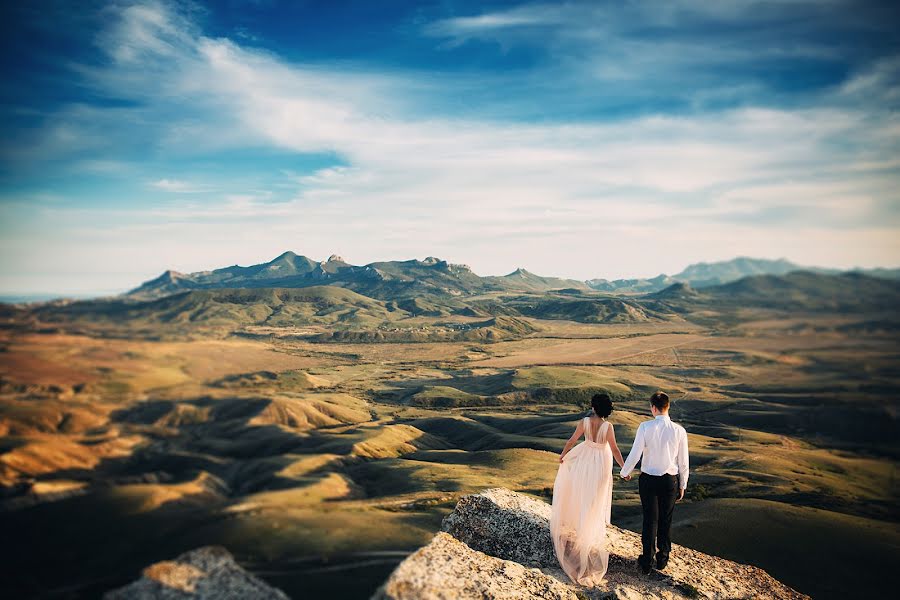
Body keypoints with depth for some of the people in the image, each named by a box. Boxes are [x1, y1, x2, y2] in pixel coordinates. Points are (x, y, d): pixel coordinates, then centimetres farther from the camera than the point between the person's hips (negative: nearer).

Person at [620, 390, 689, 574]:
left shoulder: (645, 427, -14)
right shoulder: (679, 430, -8)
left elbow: (635, 454, -13)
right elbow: (683, 462, -1)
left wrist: (624, 472, 5)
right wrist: (682, 485, 12)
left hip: (648, 479, -1)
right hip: (671, 480, 2)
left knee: (650, 520, 10)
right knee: (666, 520, 17)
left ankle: (647, 561, 20)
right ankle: (663, 559, 31)